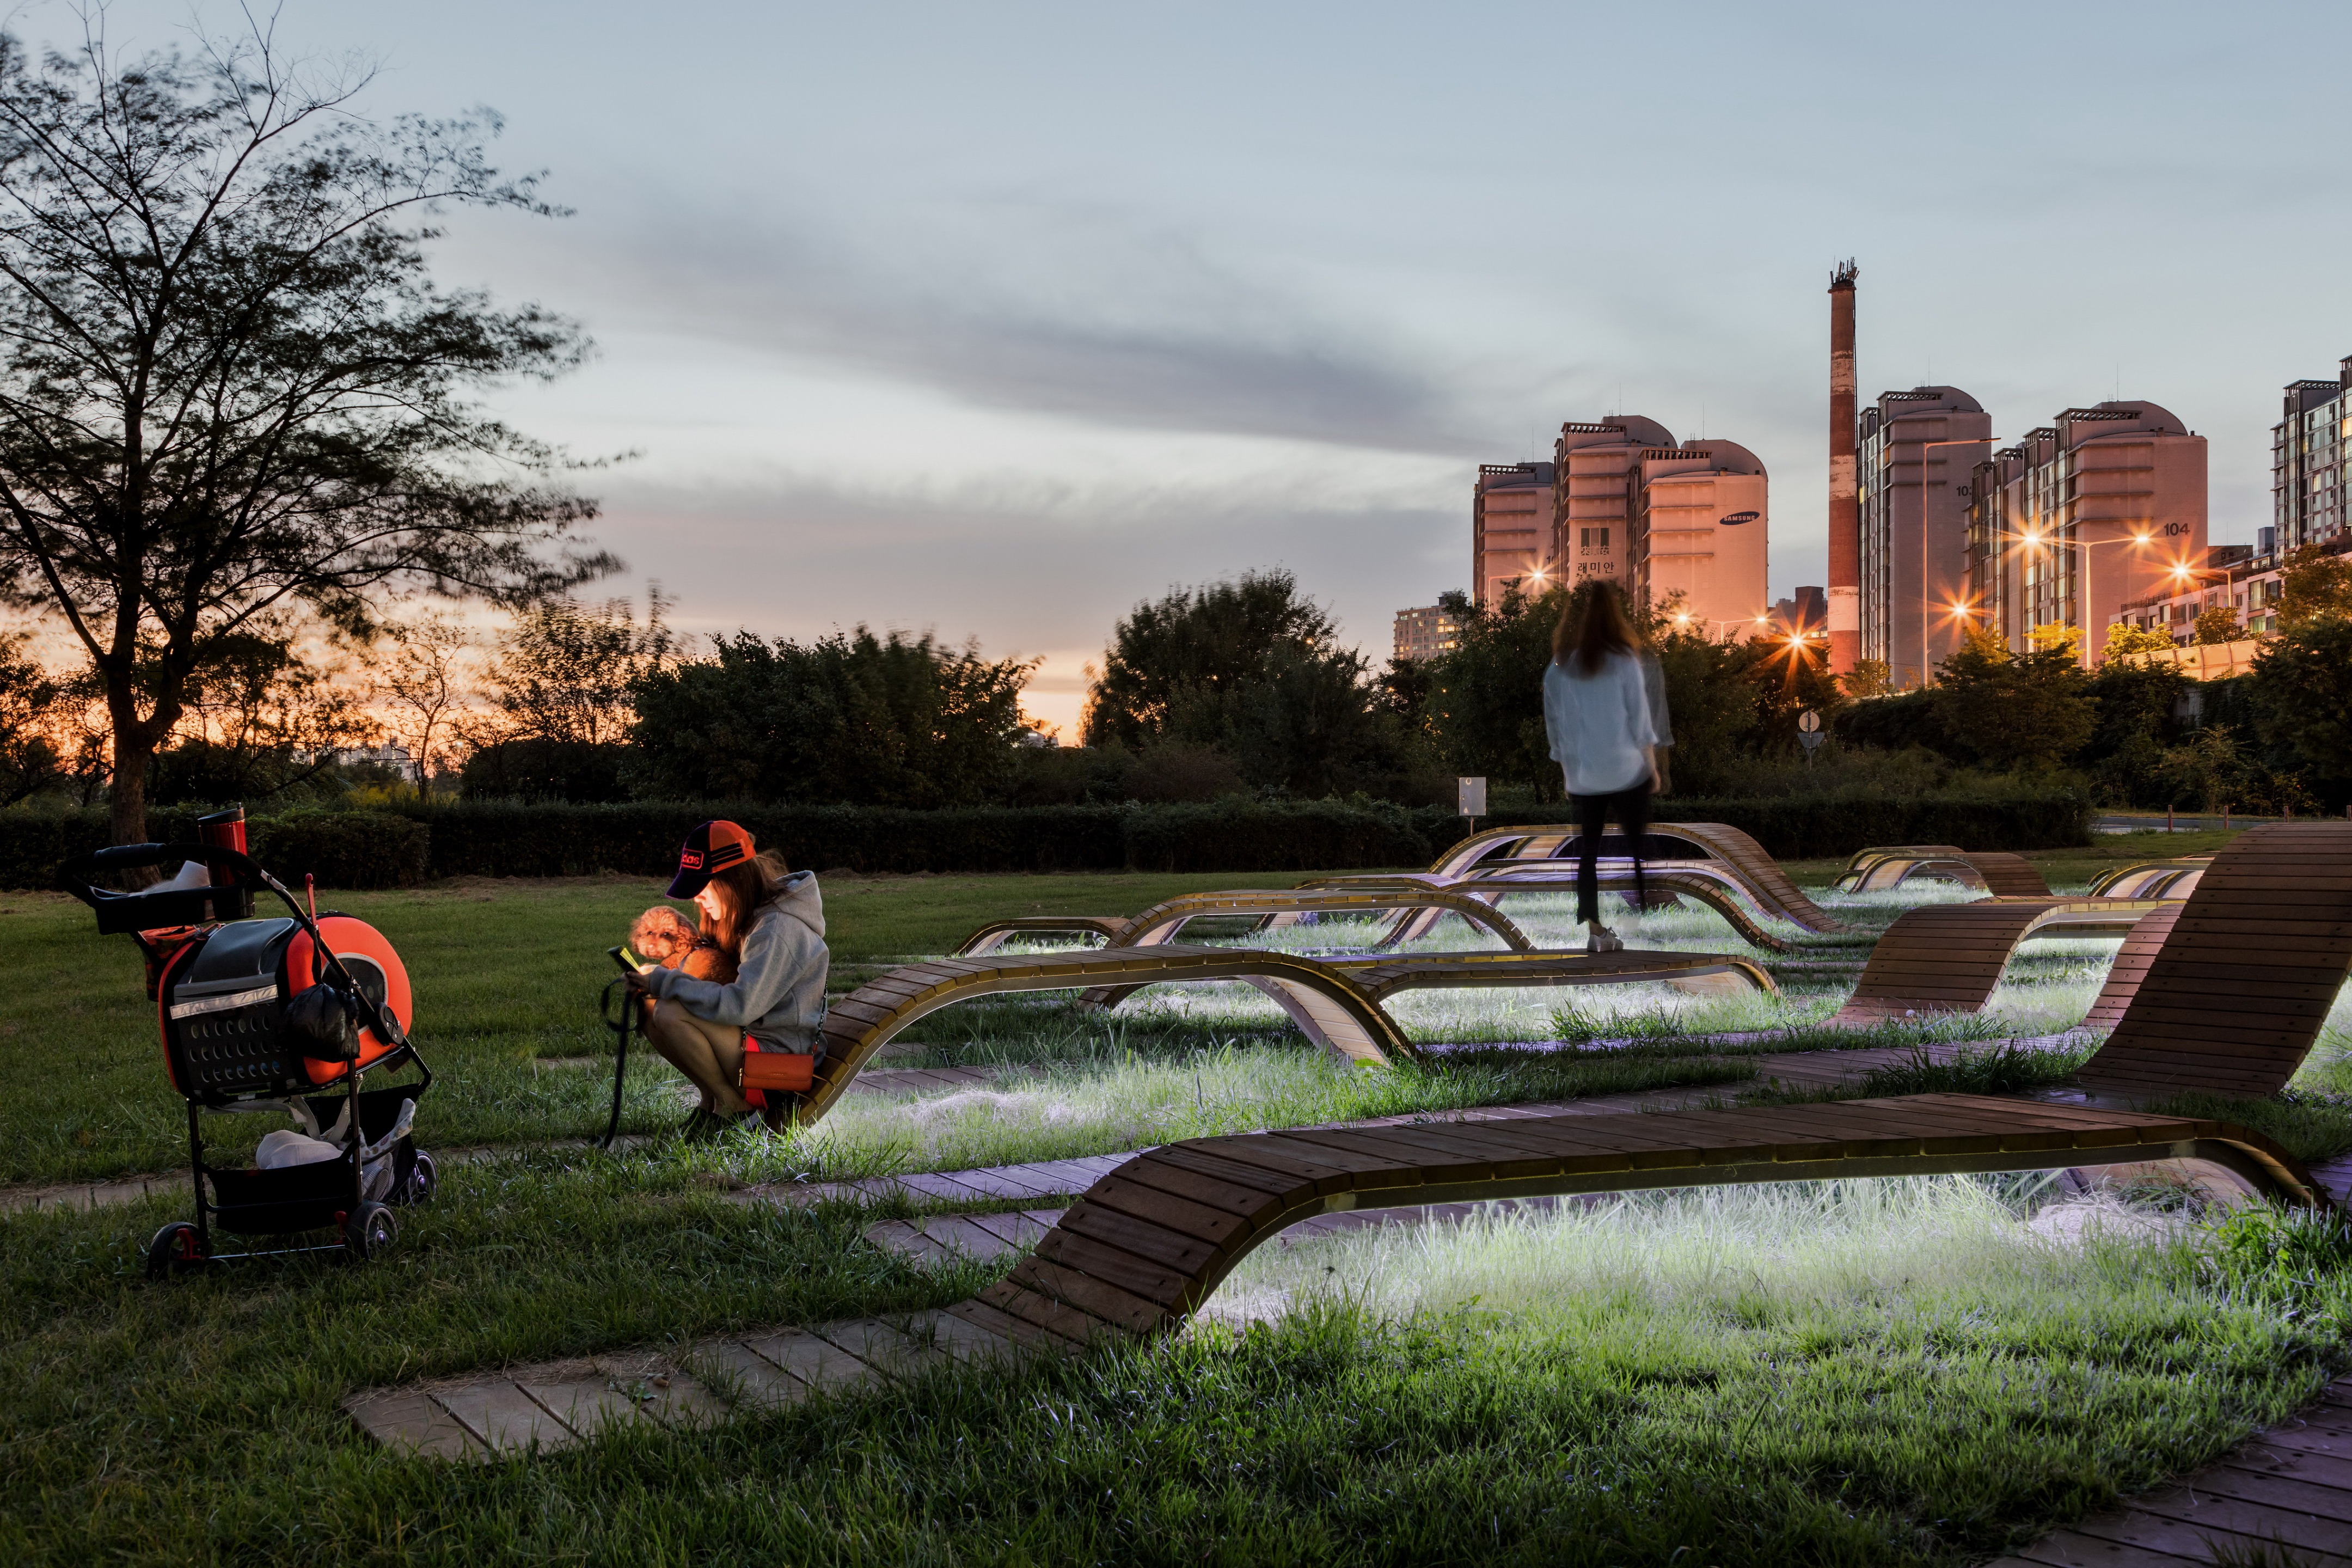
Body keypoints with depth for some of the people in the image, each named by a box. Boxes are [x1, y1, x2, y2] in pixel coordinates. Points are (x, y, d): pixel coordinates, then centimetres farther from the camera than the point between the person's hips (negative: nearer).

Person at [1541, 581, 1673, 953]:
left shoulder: (1557, 669, -1)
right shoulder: (1626, 661, -9)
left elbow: (1554, 729, 4)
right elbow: (1640, 723, -7)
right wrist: (1653, 767, 4)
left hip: (1581, 778, 3)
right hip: (1626, 772, -2)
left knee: (1587, 853, 7)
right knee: (1639, 845, 10)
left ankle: (1595, 931, 7)